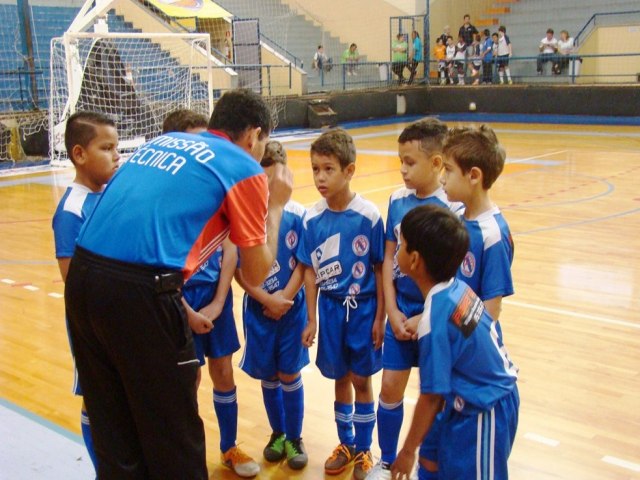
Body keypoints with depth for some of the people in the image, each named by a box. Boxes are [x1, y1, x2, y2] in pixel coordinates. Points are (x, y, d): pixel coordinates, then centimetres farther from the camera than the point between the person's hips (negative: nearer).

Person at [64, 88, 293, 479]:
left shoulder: (160, 142, 22)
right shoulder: (245, 168, 5)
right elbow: (256, 273, 9)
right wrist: (275, 206, 22)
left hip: (82, 280, 7)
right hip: (138, 293, -7)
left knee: (114, 433, 20)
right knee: (175, 437, 12)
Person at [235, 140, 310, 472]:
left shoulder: (296, 215, -9)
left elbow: (303, 265, -4)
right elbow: (238, 269, -9)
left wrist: (285, 297, -15)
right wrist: (267, 300, -15)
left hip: (292, 308, 0)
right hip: (258, 310, 0)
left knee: (290, 375, 6)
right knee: (268, 376, 13)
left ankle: (294, 438, 23)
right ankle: (277, 433, 33)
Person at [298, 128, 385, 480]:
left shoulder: (368, 215, -15)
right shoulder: (312, 219, -6)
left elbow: (380, 269, -9)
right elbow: (311, 272, 1)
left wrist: (379, 317, -7)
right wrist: (311, 320, 3)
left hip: (363, 308, -3)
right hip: (330, 308, 3)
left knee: (361, 379, 9)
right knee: (340, 379, 15)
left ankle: (364, 450, 26)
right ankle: (345, 444, 34)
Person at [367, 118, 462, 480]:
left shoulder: (451, 209, -17)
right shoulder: (397, 201, -1)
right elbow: (388, 259, 3)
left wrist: (426, 319, -14)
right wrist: (393, 311, -3)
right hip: (401, 313, 4)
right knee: (391, 388, 11)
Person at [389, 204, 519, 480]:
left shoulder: (434, 322, -28)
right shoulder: (458, 289, -7)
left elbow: (431, 396, -20)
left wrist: (408, 451, -9)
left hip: (483, 412, -8)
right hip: (496, 395, 8)